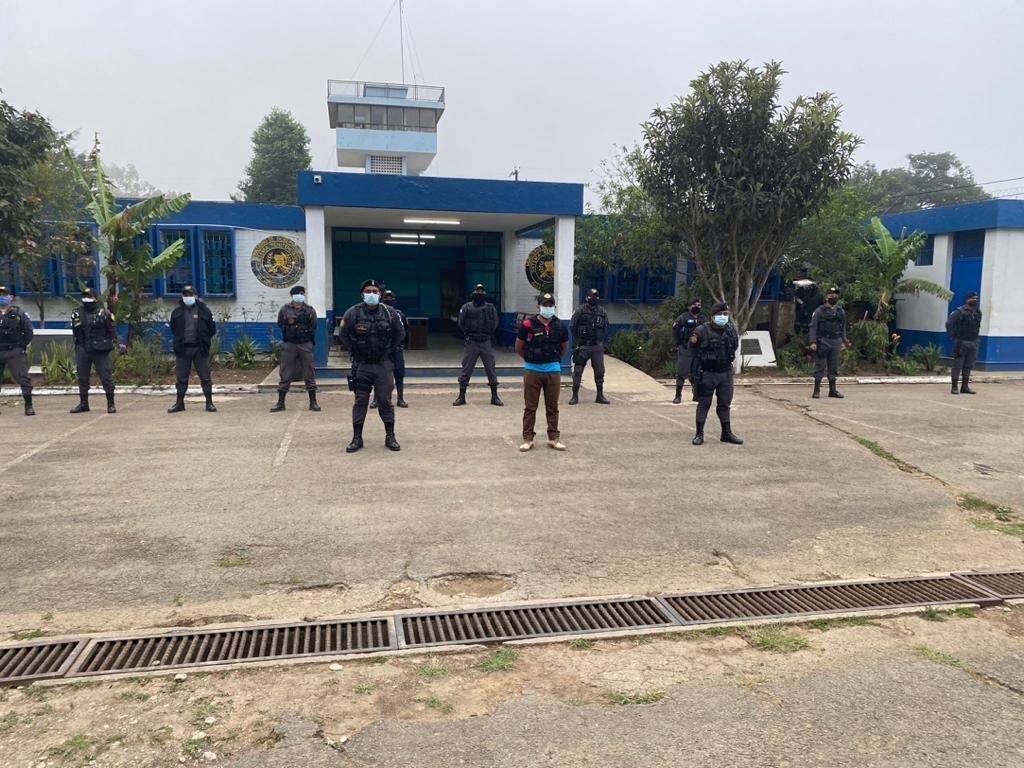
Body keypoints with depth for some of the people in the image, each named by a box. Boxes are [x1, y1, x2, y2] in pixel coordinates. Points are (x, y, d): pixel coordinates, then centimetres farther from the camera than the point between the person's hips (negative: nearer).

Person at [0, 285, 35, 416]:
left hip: (14, 352, -4)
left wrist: (21, 346, -3)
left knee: (22, 378, -6)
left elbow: (28, 332, 1)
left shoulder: (19, 313, 0)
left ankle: (29, 405, -1)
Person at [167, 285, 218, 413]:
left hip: (200, 349, -2)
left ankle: (209, 402, 7)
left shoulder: (204, 310, 0)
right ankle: (179, 403, 18)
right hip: (182, 349, 2)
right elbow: (173, 329, 19)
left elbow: (212, 328, 5)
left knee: (205, 377, 0)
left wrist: (205, 340, 1)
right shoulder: (177, 312, 7)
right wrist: (177, 341, 11)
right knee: (181, 378, 8)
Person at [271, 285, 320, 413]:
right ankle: (280, 402, 12)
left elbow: (313, 327, 4)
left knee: (309, 374, 4)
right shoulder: (285, 310, 4)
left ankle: (313, 402, 11)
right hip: (289, 345, 0)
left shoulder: (310, 310, 5)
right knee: (285, 374, 3)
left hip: (306, 345, 0)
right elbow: (280, 324, 6)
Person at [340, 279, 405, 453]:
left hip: (384, 365, 0)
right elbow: (344, 334, 8)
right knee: (360, 401, 4)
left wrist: (390, 351, 8)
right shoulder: (353, 313, -6)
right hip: (361, 365, 0)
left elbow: (400, 334, 12)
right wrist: (354, 352, 6)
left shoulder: (390, 313, -2)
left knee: (385, 401, 4)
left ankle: (390, 437, 14)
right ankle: (357, 438, 11)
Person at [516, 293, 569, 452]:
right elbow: (518, 347, 4)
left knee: (552, 407, 9)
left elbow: (564, 346, 18)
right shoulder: (528, 324, -8)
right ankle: (527, 439, 11)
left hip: (553, 370, 2)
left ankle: (553, 438, 18)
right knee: (530, 407, 3)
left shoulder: (559, 326, 1)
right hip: (532, 370, -2)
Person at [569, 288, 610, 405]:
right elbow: (572, 327, -1)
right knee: (578, 371, -2)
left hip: (598, 347, 3)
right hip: (583, 347, -3)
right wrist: (577, 342, -4)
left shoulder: (602, 312, 8)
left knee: (599, 371, 6)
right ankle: (575, 396, 6)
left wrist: (603, 342, 8)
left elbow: (606, 329, 16)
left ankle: (600, 396, 16)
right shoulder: (580, 311, -4)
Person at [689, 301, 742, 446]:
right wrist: (692, 341, -14)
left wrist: (734, 338, 4)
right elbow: (692, 348, 1)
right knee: (704, 404, 2)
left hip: (726, 373, 5)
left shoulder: (731, 329, 4)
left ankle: (726, 433, 23)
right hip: (707, 373, -4)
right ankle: (699, 434, 10)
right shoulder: (703, 330, -10)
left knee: (725, 404, 13)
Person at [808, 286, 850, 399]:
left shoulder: (841, 311, 14)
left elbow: (843, 327, 20)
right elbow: (813, 327, -7)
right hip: (823, 342, -5)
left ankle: (832, 390, 16)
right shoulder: (819, 311, -1)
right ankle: (816, 390, 1)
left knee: (834, 368, 8)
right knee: (820, 367, -3)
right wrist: (813, 342, -16)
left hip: (836, 343, 5)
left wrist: (845, 340, 9)